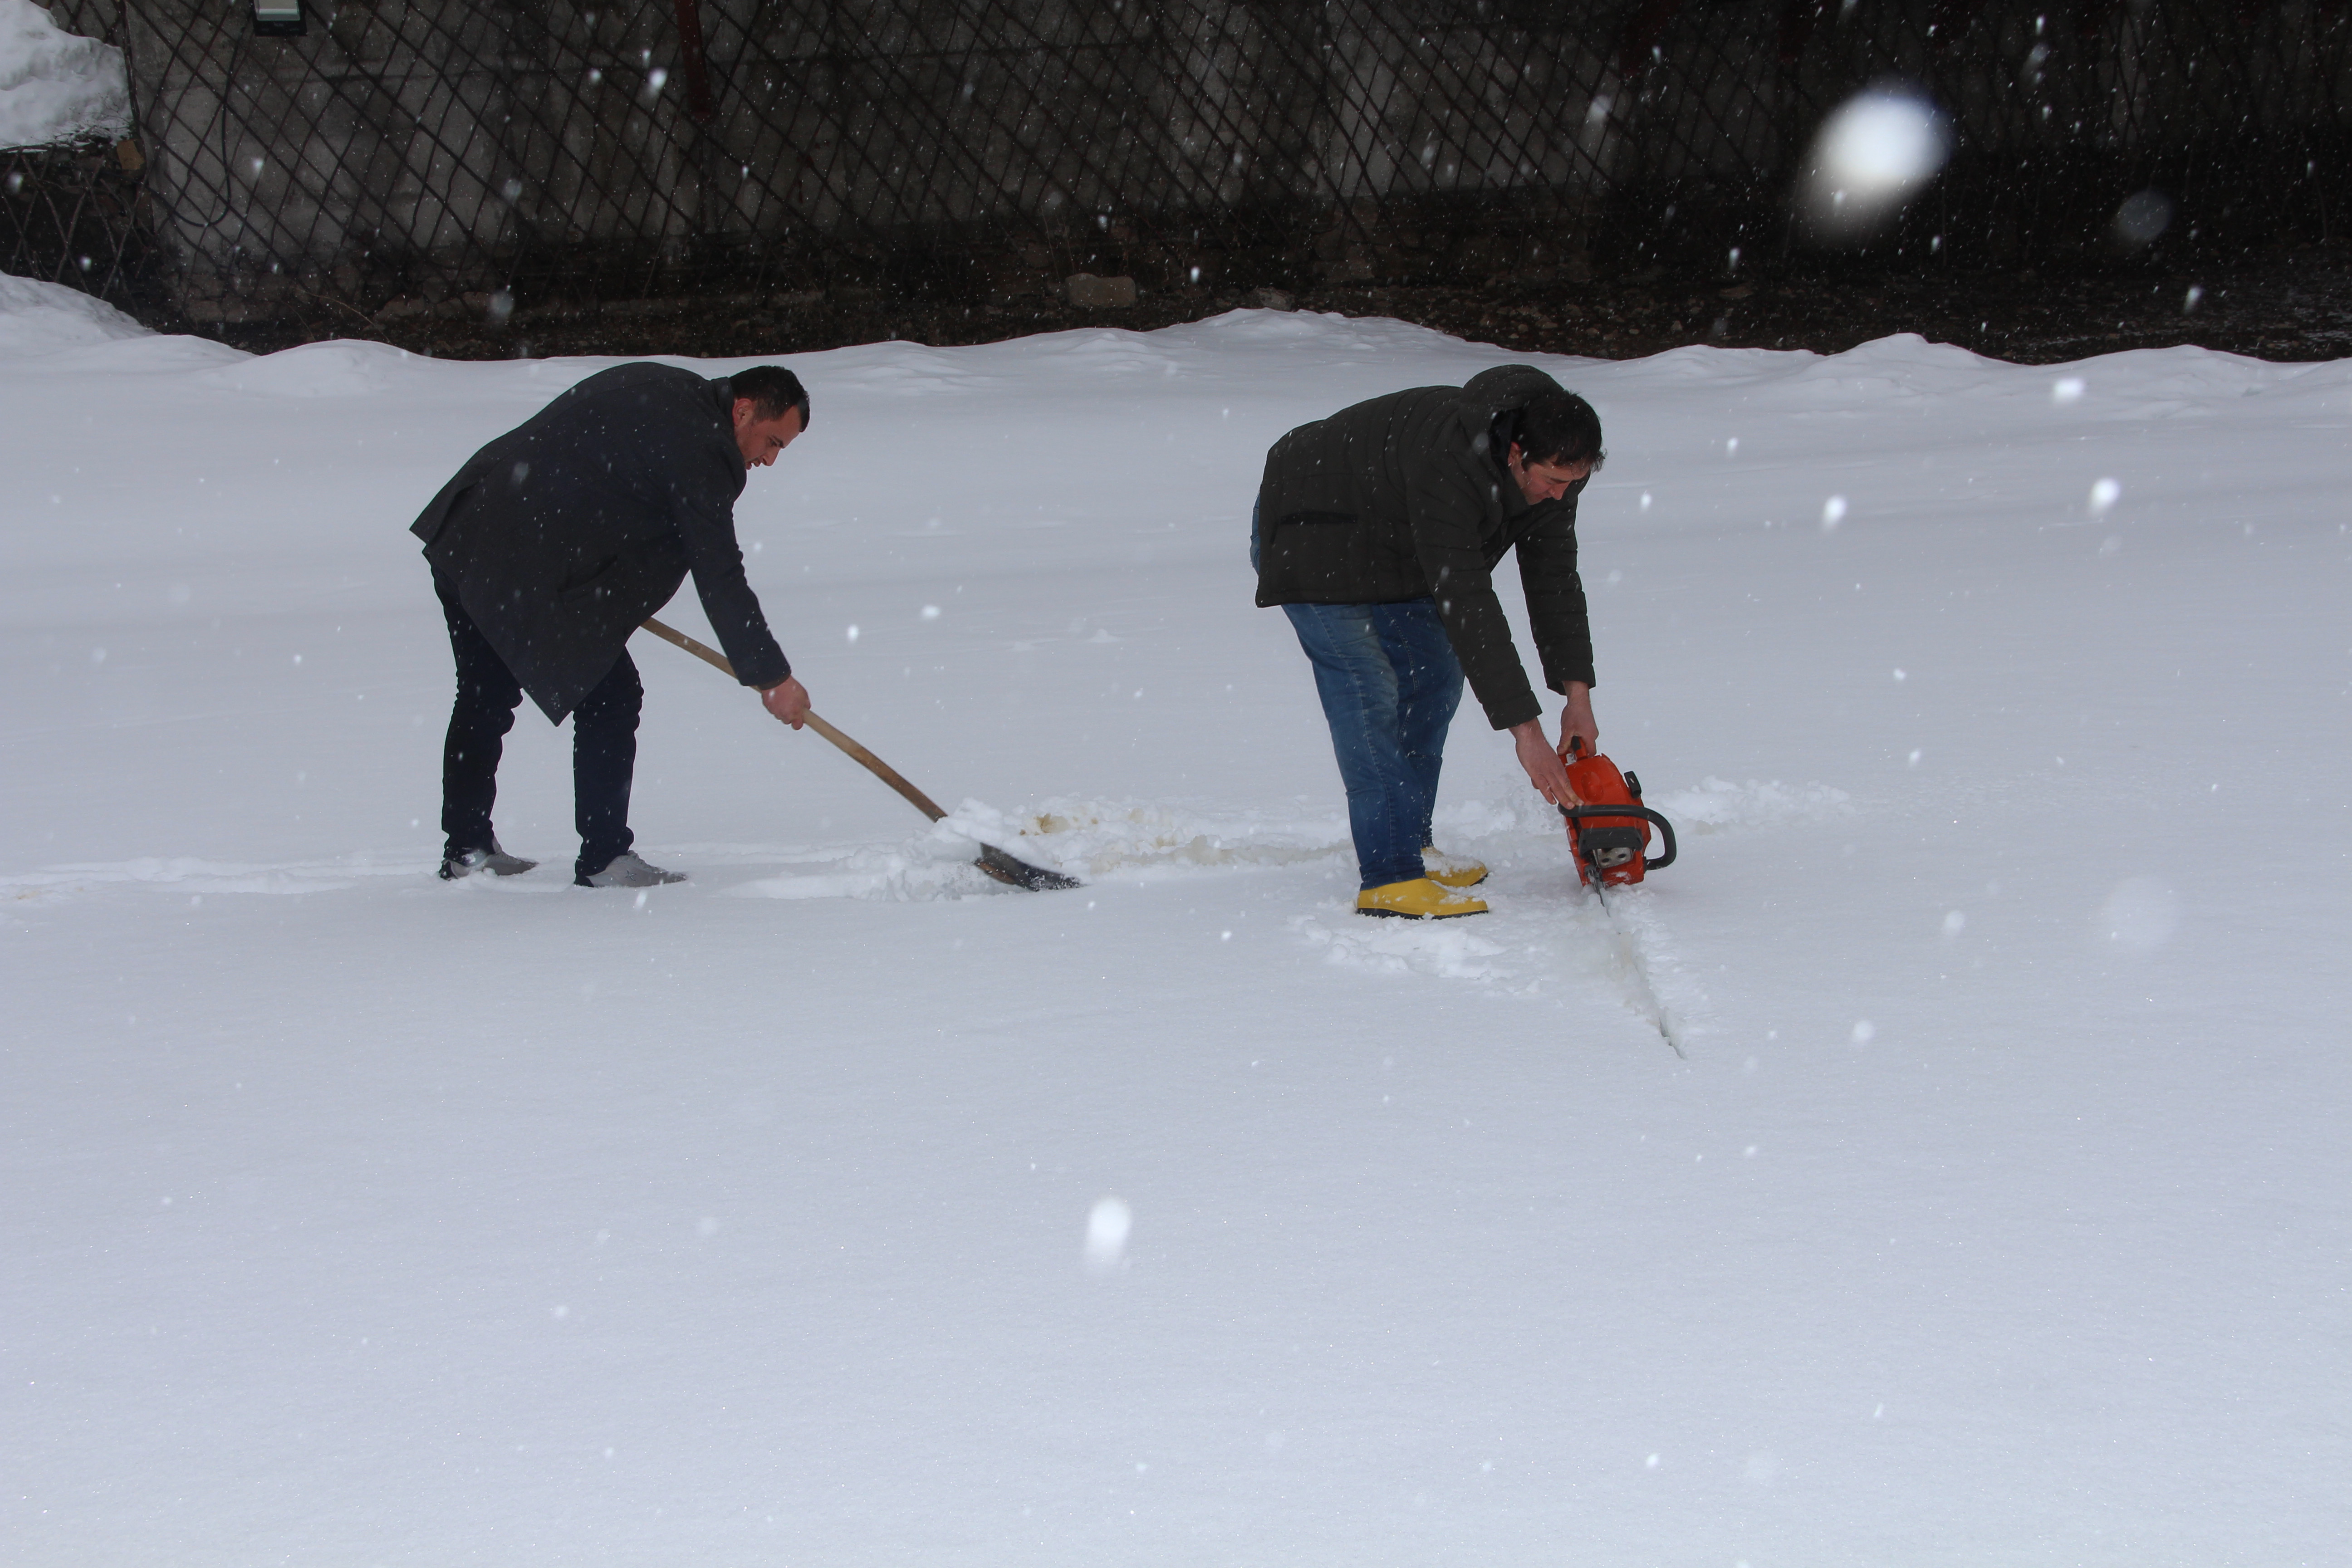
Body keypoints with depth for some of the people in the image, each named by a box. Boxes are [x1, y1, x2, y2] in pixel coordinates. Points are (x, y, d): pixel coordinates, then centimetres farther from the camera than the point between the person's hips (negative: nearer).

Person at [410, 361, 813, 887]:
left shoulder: (664, 391, 15)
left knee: (487, 695, 22)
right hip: (523, 567, -10)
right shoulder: (697, 444, -14)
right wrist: (771, 676, -7)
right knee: (609, 696, -3)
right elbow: (719, 578, -14)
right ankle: (603, 859, 1)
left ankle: (465, 849, 31)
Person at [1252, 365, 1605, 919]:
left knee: (1433, 675, 7)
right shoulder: (1447, 464, -40)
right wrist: (1525, 730, -38)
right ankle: (1390, 878, -23)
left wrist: (1577, 696, -9)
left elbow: (1554, 581, -4)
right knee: (1366, 686, -18)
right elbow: (1467, 606, -40)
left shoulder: (1552, 468, -14)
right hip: (1311, 536, -9)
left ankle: (1410, 847, 14)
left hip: (1390, 545, 9)